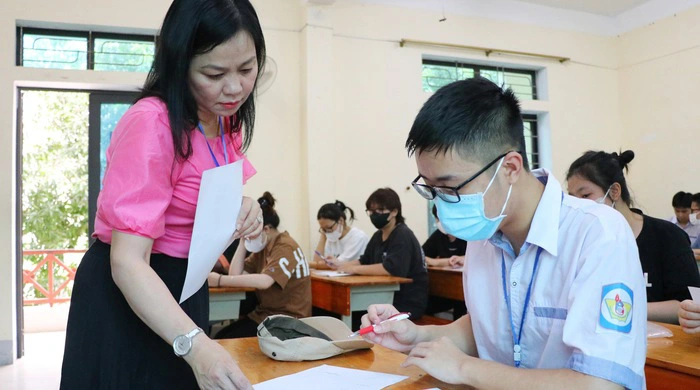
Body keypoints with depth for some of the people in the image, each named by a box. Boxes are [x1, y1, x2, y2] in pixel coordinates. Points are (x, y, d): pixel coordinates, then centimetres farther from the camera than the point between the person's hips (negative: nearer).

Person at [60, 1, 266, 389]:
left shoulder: (228, 120, -2)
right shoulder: (151, 125, -27)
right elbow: (127, 261, -31)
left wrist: (245, 209, -9)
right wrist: (196, 345, -44)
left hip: (186, 289, 7)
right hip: (129, 295, -7)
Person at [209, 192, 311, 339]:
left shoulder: (285, 247, -18)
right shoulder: (264, 246, 9)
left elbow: (264, 281, -35)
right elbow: (236, 274, 0)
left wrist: (220, 280, -32)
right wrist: (243, 240, -3)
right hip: (264, 313, 8)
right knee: (219, 338, -7)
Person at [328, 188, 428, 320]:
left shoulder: (403, 236, -17)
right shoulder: (378, 235, 10)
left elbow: (392, 268, -31)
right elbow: (365, 261, 18)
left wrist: (354, 269, -24)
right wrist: (341, 264, 0)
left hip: (409, 303, -8)